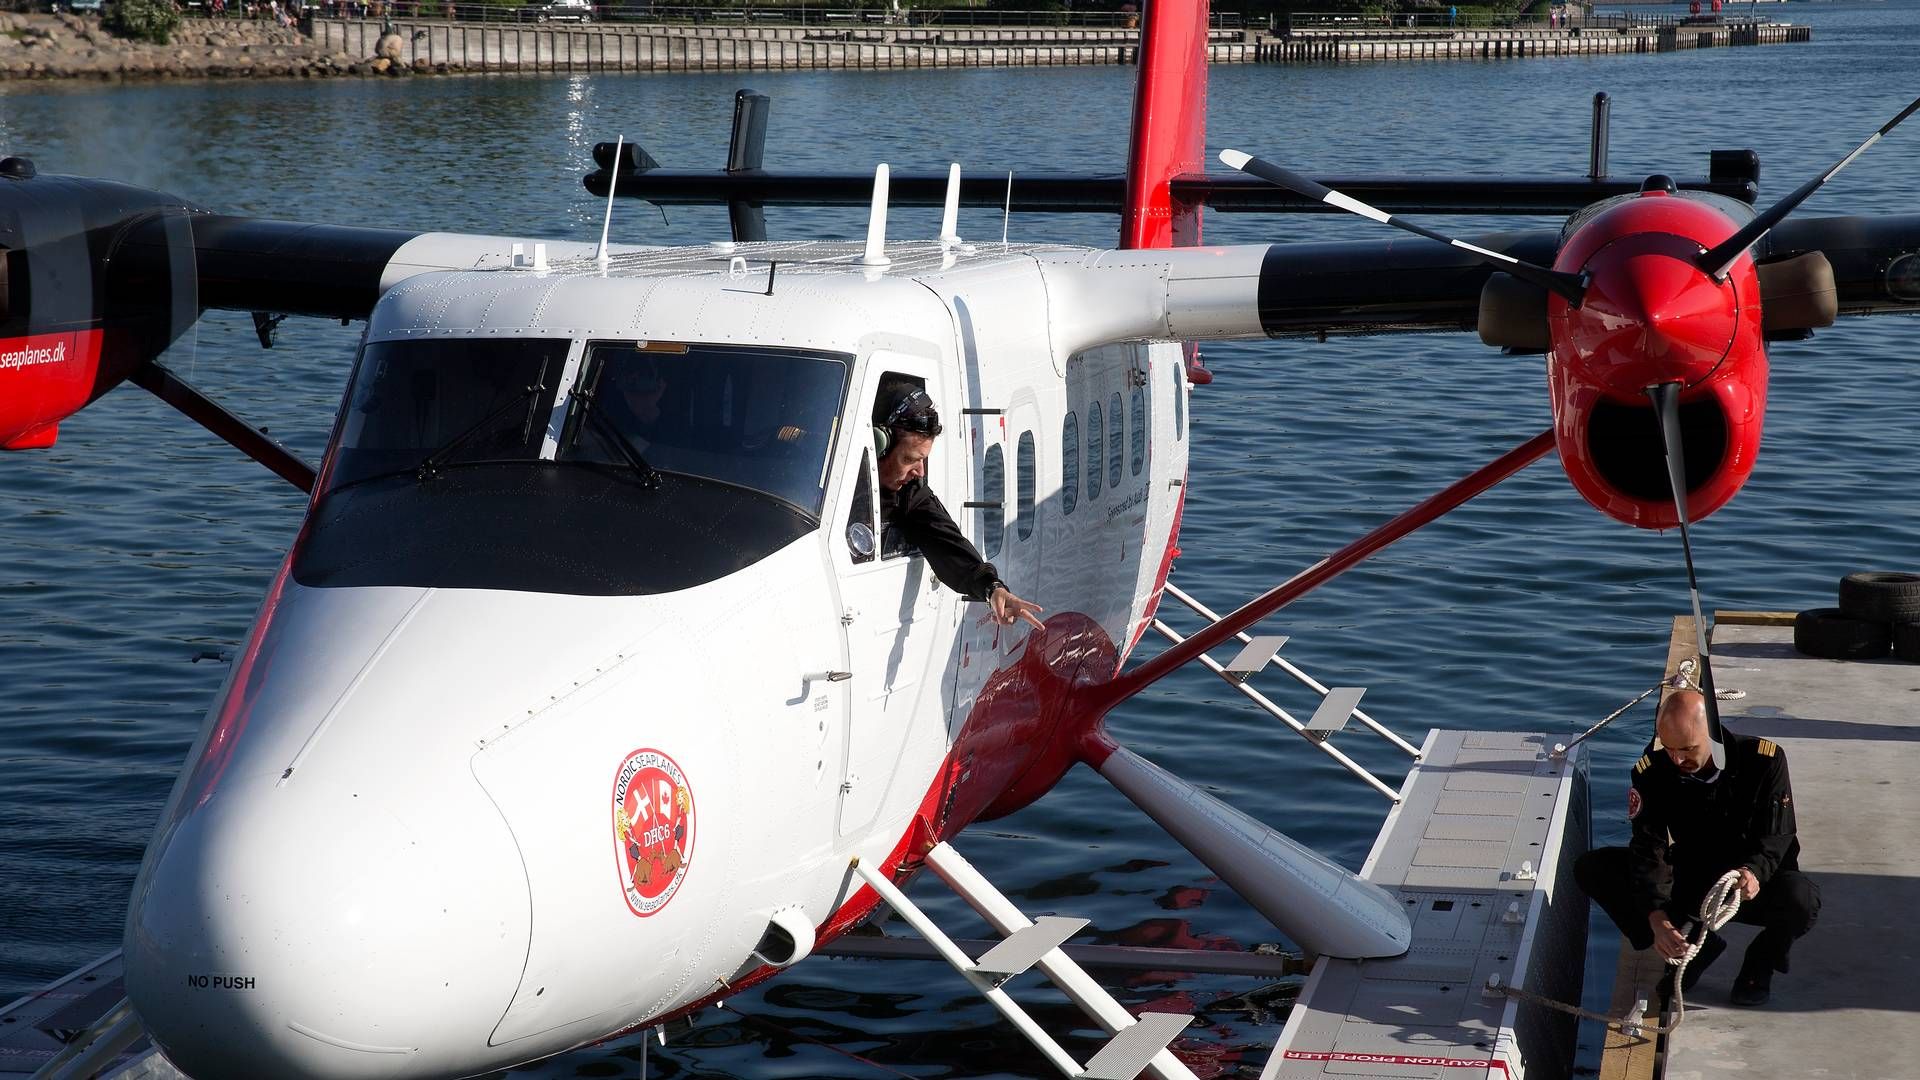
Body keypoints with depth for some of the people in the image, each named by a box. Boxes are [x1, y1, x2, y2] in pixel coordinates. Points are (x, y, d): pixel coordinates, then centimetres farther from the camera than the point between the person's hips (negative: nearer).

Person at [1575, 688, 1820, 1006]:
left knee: (1800, 898, -39)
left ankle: (1762, 960, -2)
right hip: (1689, 882, 3)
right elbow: (1649, 851, -19)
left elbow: (1775, 838, -17)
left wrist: (1754, 872, -41)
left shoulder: (1764, 759, -20)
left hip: (1752, 886, -3)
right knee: (1591, 868, -17)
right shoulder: (1652, 771, -15)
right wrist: (1656, 916, -37)